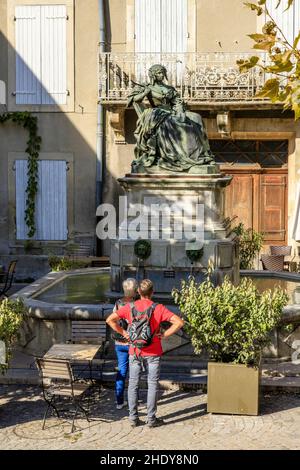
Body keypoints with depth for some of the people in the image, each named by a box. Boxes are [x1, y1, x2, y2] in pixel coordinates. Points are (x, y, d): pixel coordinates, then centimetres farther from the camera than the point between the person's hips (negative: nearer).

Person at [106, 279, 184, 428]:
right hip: (153, 353, -2)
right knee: (152, 385, 8)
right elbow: (179, 322, -18)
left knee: (133, 384, 12)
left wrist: (123, 333, 2)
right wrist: (164, 335, -10)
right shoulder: (158, 308, -11)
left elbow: (110, 320, -4)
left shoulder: (130, 307, -4)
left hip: (134, 352, 2)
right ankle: (151, 418, 13)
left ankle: (133, 417, 17)